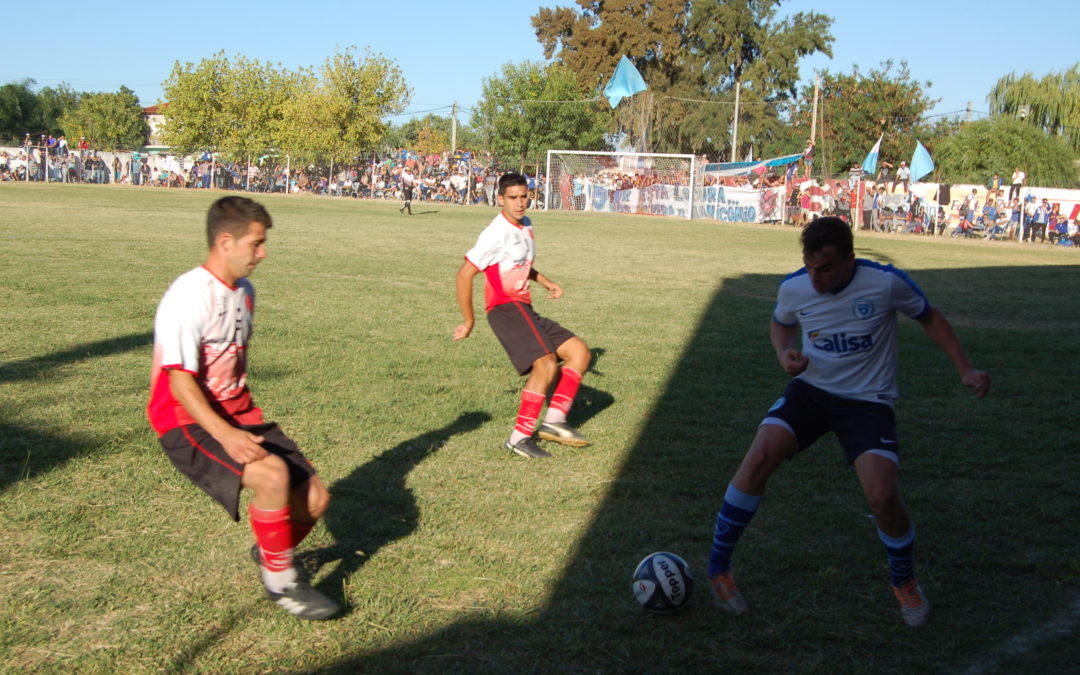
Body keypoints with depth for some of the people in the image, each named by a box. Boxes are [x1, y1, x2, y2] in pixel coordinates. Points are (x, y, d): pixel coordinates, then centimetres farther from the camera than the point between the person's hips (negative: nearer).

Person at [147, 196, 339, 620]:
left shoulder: (244, 292, 11)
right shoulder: (189, 296, -17)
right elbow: (180, 379, -22)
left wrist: (250, 422, 11)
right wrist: (225, 435, -31)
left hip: (237, 416, 8)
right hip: (189, 424, -8)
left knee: (314, 498, -2)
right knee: (273, 474, -31)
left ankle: (269, 550, 31)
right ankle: (280, 583, -10)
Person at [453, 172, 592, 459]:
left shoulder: (526, 226, 16)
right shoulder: (497, 233, -12)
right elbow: (464, 274, -13)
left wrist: (546, 282, 17)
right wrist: (469, 321, -10)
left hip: (524, 310, 9)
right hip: (505, 307, -9)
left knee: (580, 351, 3)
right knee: (546, 365, -23)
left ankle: (554, 419, -5)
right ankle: (520, 438, -17)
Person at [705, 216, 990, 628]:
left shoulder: (887, 283, -15)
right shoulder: (793, 288, -7)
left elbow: (930, 318, 3)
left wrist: (965, 370, -3)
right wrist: (785, 354, -5)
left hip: (867, 402, -2)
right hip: (810, 389, 2)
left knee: (882, 496, -21)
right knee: (759, 458, -23)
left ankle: (905, 582, 14)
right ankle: (718, 569, -6)